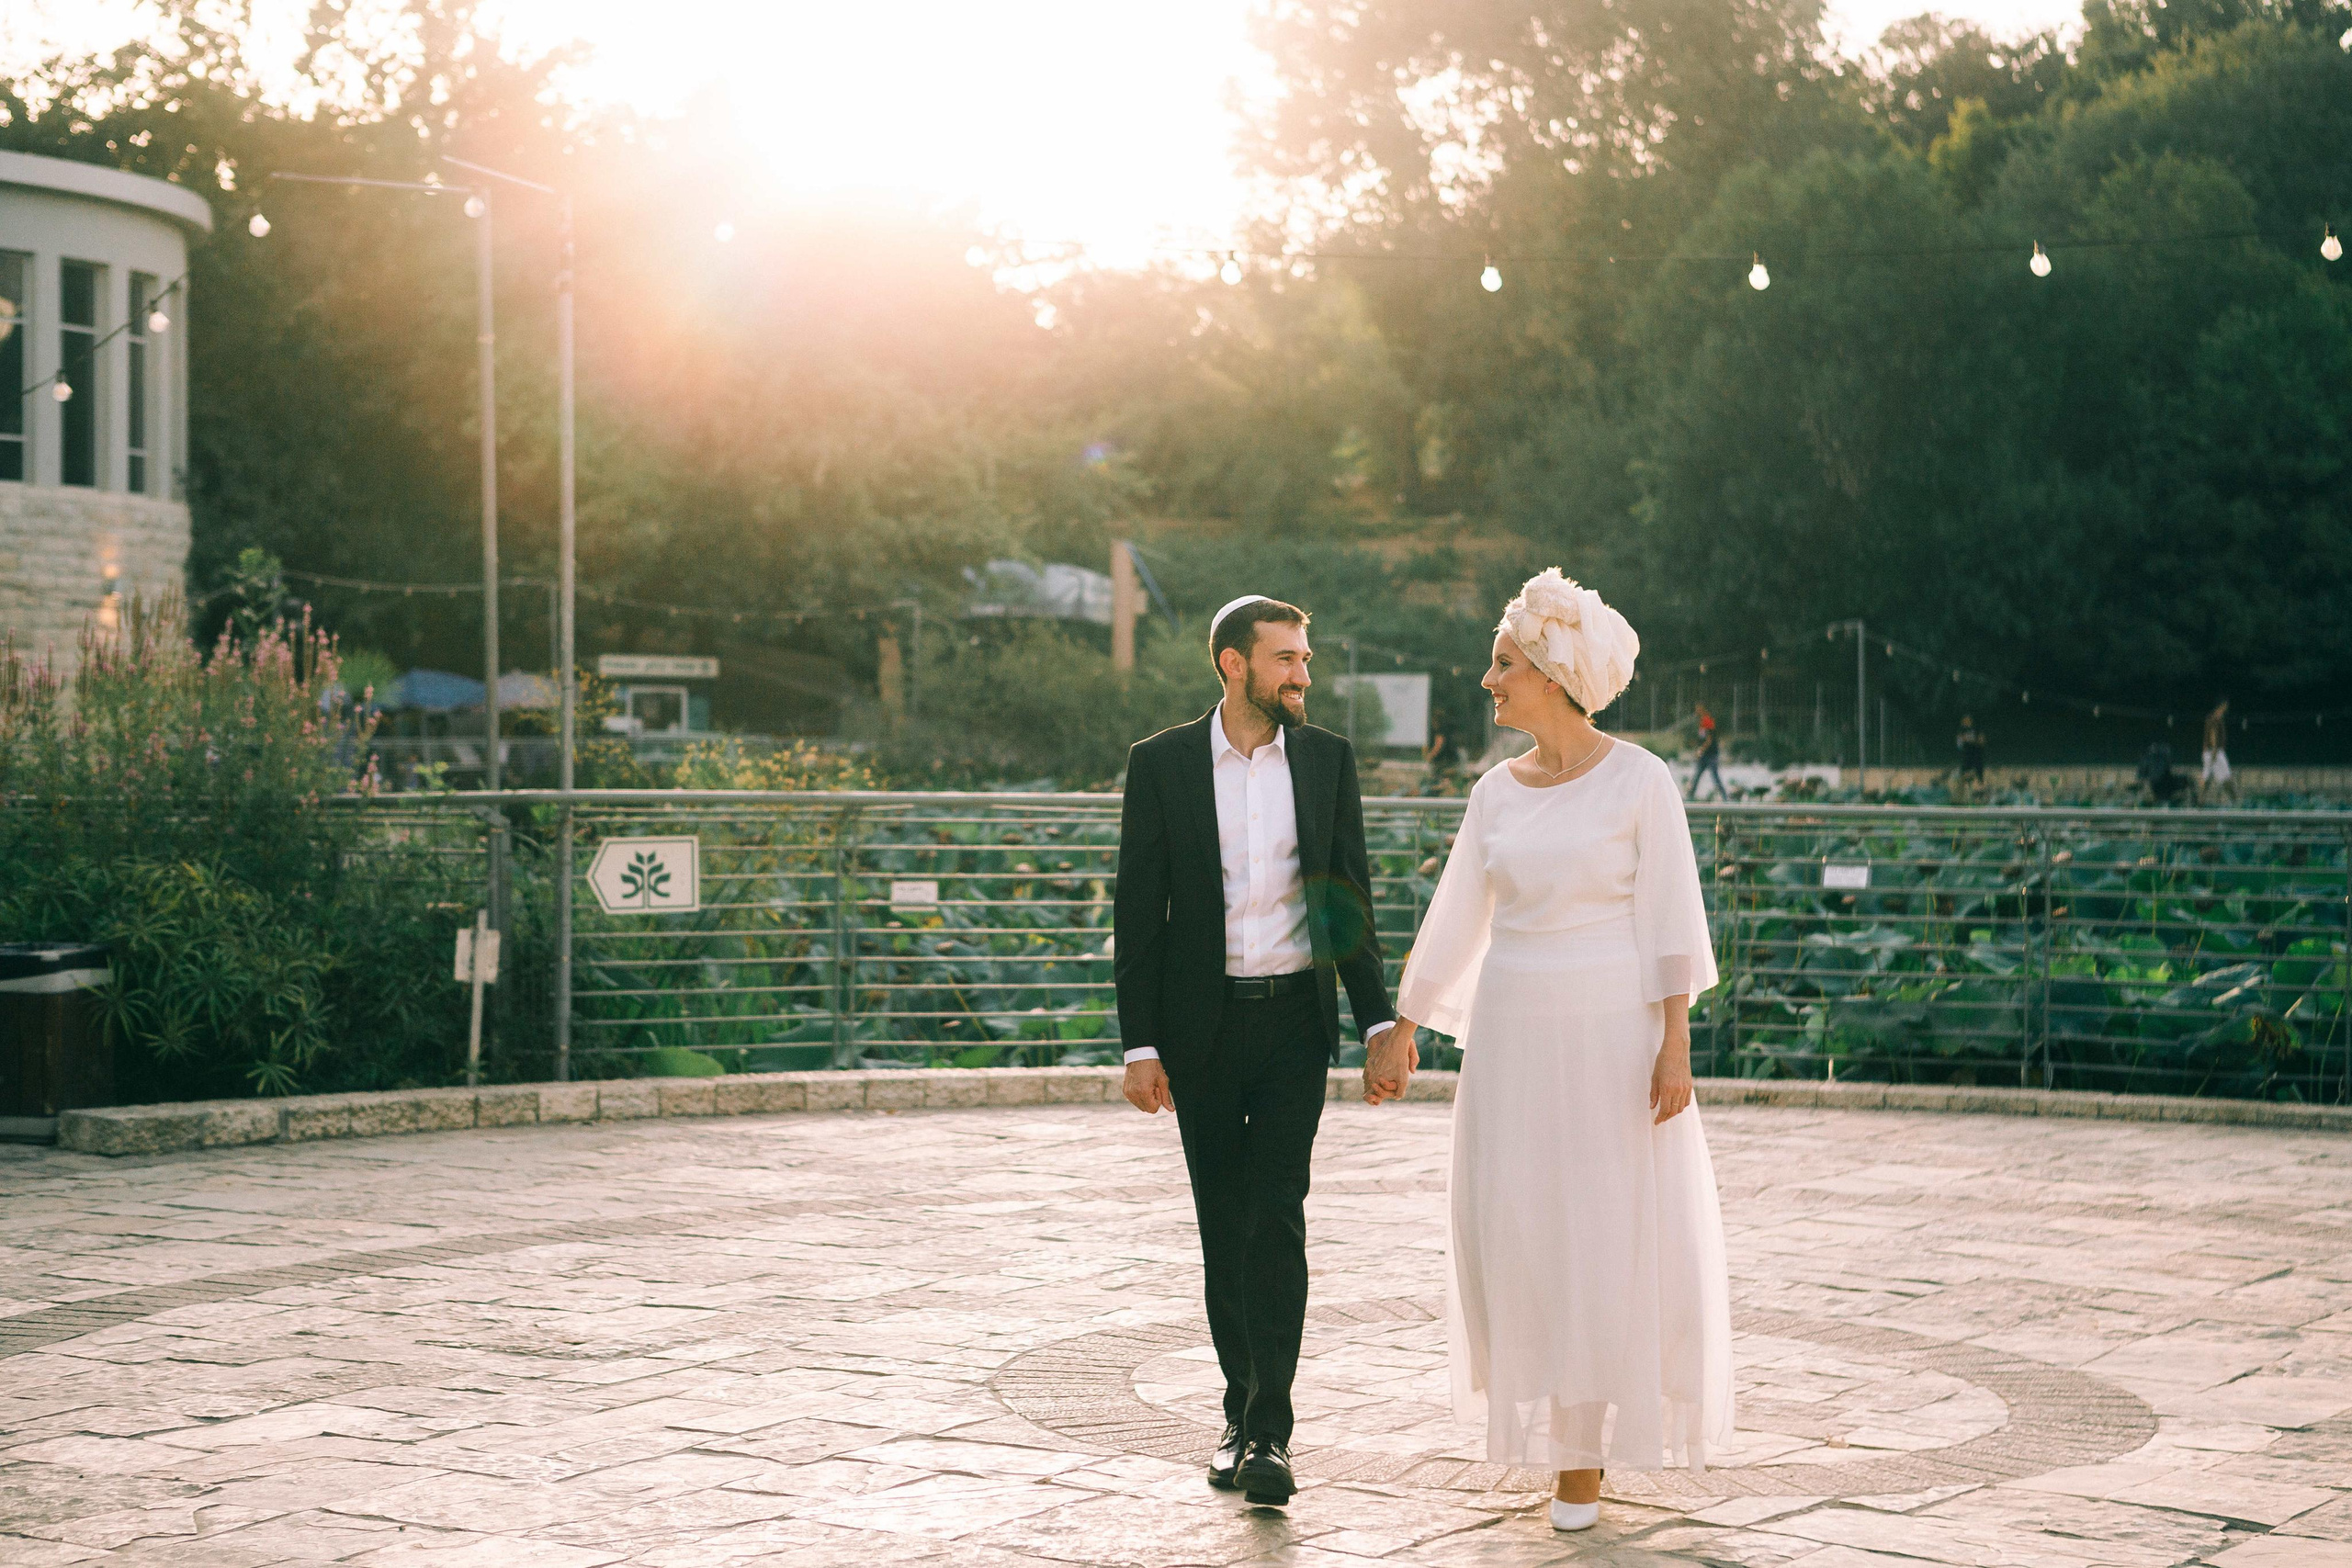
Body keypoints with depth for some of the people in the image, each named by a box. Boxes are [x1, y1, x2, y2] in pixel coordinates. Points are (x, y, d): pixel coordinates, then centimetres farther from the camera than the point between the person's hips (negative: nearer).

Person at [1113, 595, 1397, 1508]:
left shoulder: (1327, 759, 4)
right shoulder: (1161, 764, -1)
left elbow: (1349, 898, 7)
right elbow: (1138, 912, -1)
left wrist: (1378, 1021, 2)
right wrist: (1140, 1046, -5)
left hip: (1295, 1021, 0)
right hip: (1202, 1028, 0)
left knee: (1275, 1220, -9)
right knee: (1223, 1227, 8)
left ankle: (1269, 1431, -9)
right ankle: (1242, 1412, 20)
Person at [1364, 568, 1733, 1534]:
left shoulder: (1640, 781, -7)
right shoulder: (1497, 792, 7)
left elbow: (1671, 920, -8)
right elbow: (1454, 922, 11)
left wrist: (1675, 1045, -14)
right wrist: (1400, 1034, 9)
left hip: (1614, 1031, -4)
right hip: (1514, 1031, 4)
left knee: (1615, 1231, -1)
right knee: (1520, 1231, 3)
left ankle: (1587, 1452, 10)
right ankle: (1560, 1414, 25)